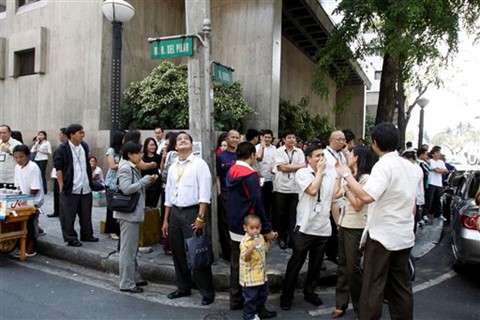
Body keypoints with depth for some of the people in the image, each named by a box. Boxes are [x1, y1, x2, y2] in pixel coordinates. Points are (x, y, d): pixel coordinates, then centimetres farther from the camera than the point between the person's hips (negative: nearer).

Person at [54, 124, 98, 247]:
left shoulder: (84, 146, 10)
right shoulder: (63, 149, -9)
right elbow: (58, 169, -9)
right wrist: (62, 186, -11)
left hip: (86, 188, 6)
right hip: (70, 189, -6)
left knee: (86, 214, 13)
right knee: (68, 216, 4)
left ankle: (87, 235, 25)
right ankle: (71, 238, 14)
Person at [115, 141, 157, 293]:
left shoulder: (132, 168, 15)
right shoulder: (125, 168, -14)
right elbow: (127, 189, -26)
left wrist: (148, 182, 4)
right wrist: (145, 180, -18)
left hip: (134, 213, 10)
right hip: (128, 213, -10)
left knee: (133, 248, 17)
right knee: (128, 249, -3)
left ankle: (134, 278, 28)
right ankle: (126, 283, 5)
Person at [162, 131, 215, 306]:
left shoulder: (199, 164, -6)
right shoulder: (172, 167, 13)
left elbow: (204, 193, -12)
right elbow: (168, 195, 16)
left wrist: (200, 217, -19)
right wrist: (166, 220, 15)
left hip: (192, 212, -6)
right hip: (175, 212, 6)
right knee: (178, 252, 13)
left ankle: (207, 291, 12)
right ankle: (183, 287, 30)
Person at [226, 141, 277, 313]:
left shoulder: (231, 172, 5)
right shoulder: (250, 176, -19)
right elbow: (257, 205, -21)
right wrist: (267, 229, -15)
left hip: (234, 227, 8)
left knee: (236, 264, 16)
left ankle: (235, 300, 27)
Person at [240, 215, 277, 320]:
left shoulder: (260, 237, 2)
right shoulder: (245, 242, -23)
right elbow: (245, 258, -32)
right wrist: (252, 247, -46)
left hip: (261, 274, 8)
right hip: (250, 276, -8)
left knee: (263, 294, 24)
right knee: (251, 297, 4)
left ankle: (260, 310, 43)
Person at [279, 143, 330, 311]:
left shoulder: (329, 175, 7)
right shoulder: (302, 173, -8)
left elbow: (333, 200, 13)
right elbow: (313, 190, -23)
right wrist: (320, 170, -13)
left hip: (324, 228, 5)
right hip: (305, 228, -5)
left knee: (316, 264, 16)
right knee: (295, 264, 5)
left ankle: (309, 292, 34)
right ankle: (286, 295, 19)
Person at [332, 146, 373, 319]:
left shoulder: (365, 178, -14)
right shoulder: (351, 176, 12)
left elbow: (358, 205, -17)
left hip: (356, 228, -8)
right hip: (344, 225, 8)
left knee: (353, 268, 1)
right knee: (342, 266, 11)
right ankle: (341, 304, 21)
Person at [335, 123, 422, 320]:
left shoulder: (383, 165, -17)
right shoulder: (410, 167, 9)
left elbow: (366, 196, -32)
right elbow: (413, 204, 16)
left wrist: (347, 175, -21)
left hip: (381, 235, -8)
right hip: (404, 235, 8)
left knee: (373, 286, 3)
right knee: (401, 285, 16)